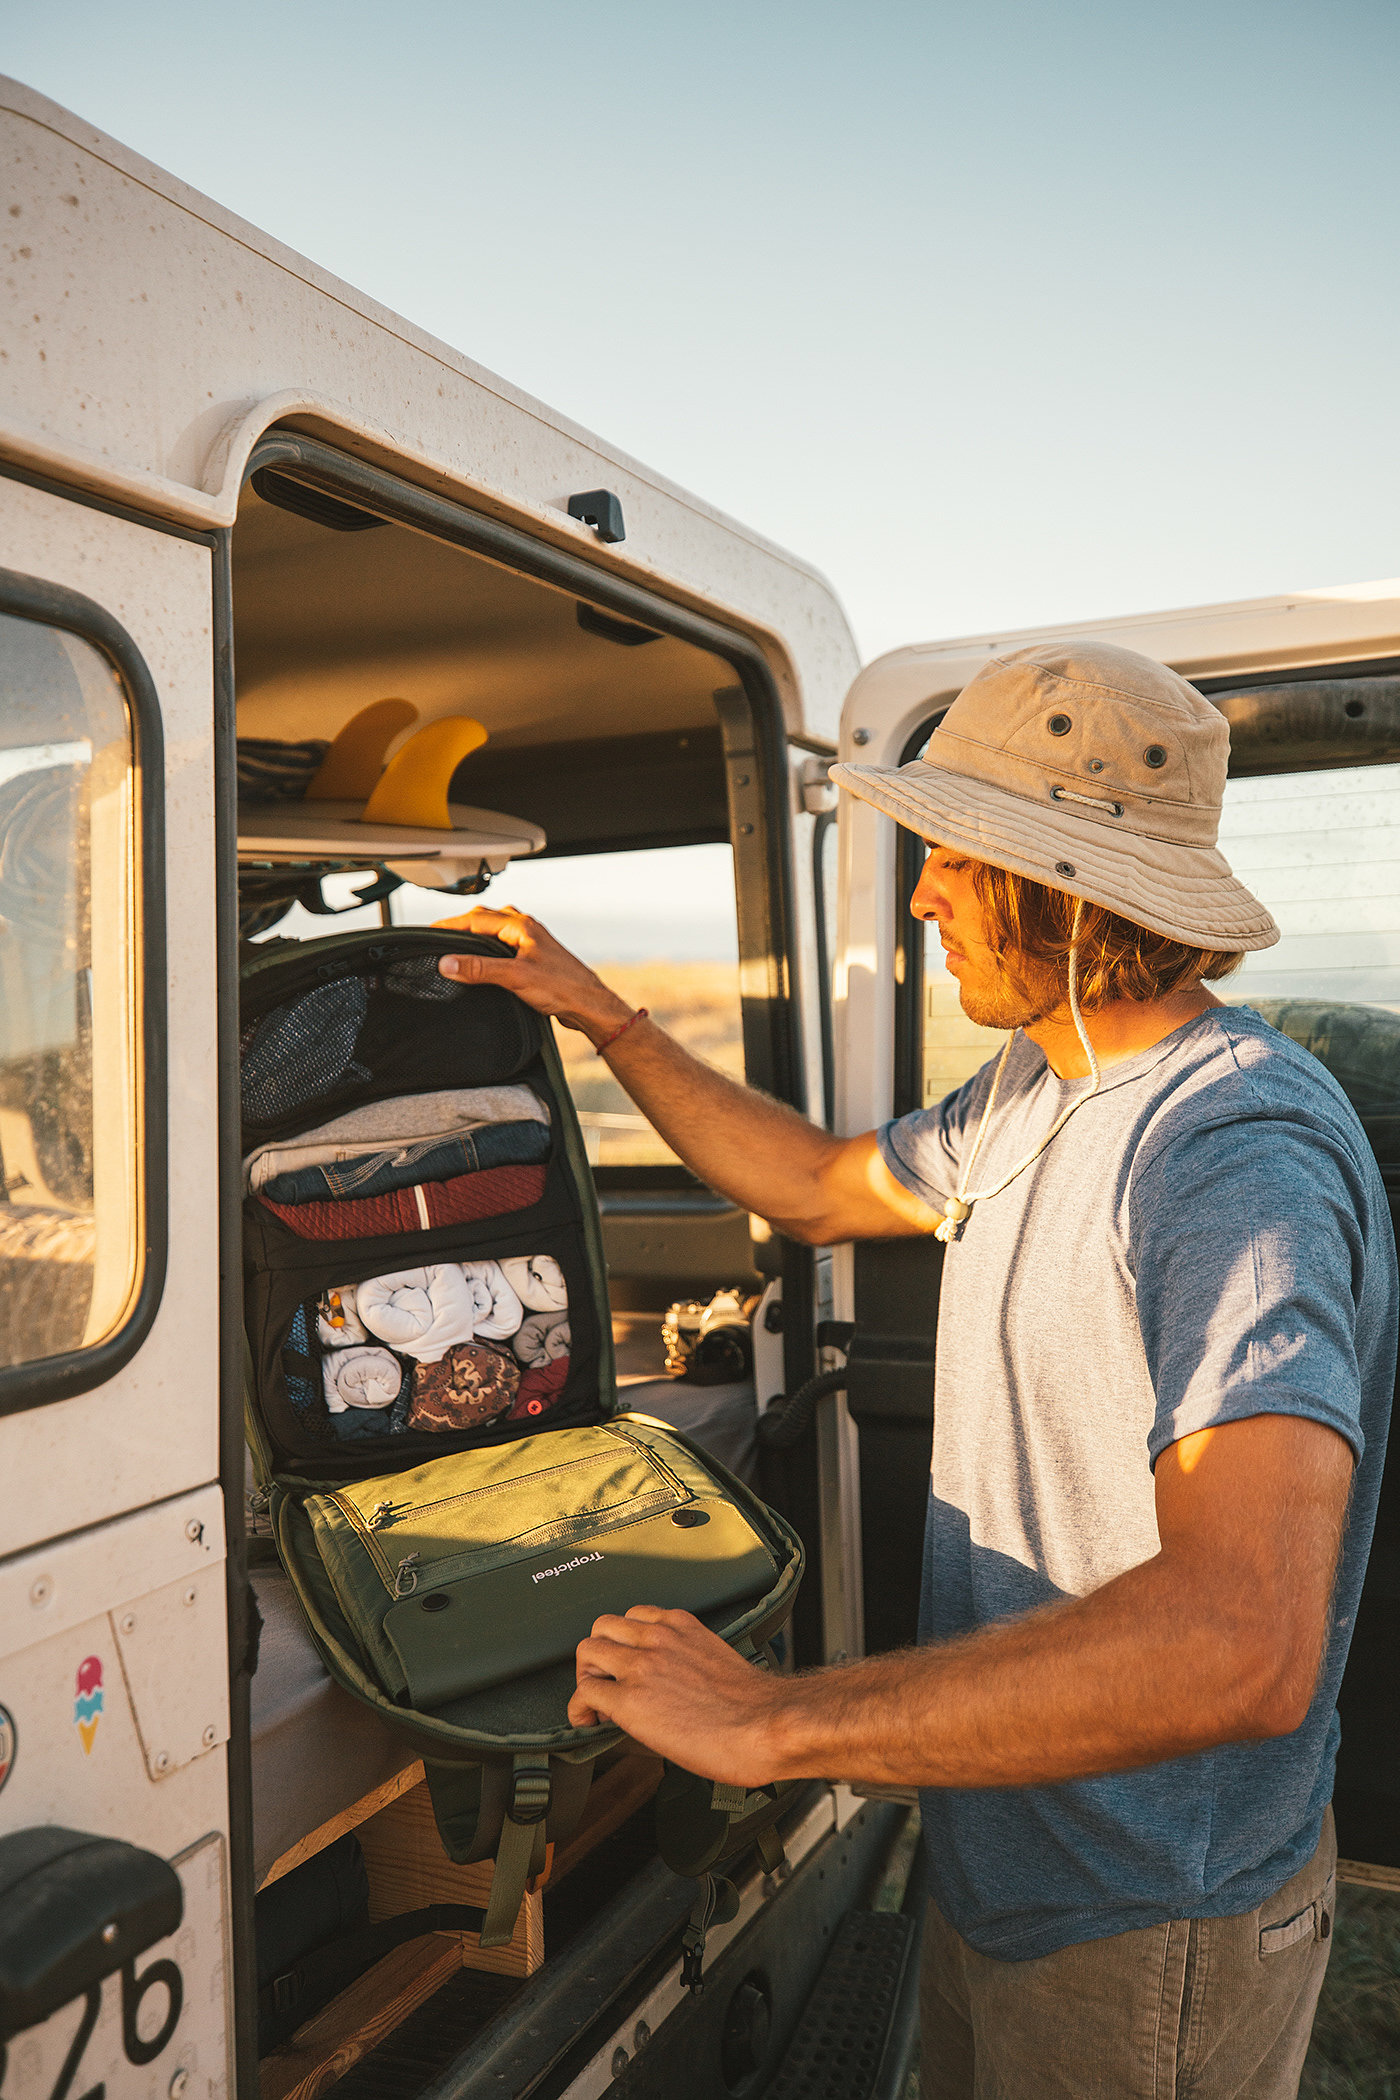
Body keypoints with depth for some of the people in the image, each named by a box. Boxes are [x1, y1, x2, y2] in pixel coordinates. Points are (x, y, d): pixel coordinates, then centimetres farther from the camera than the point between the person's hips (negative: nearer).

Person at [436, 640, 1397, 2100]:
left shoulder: (1240, 1157, -30)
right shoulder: (1040, 1086, 1)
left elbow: (1241, 1639, -41)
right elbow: (825, 1188, 15)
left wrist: (774, 1722, -37)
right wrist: (603, 1019, 12)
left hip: (1146, 1938, -8)